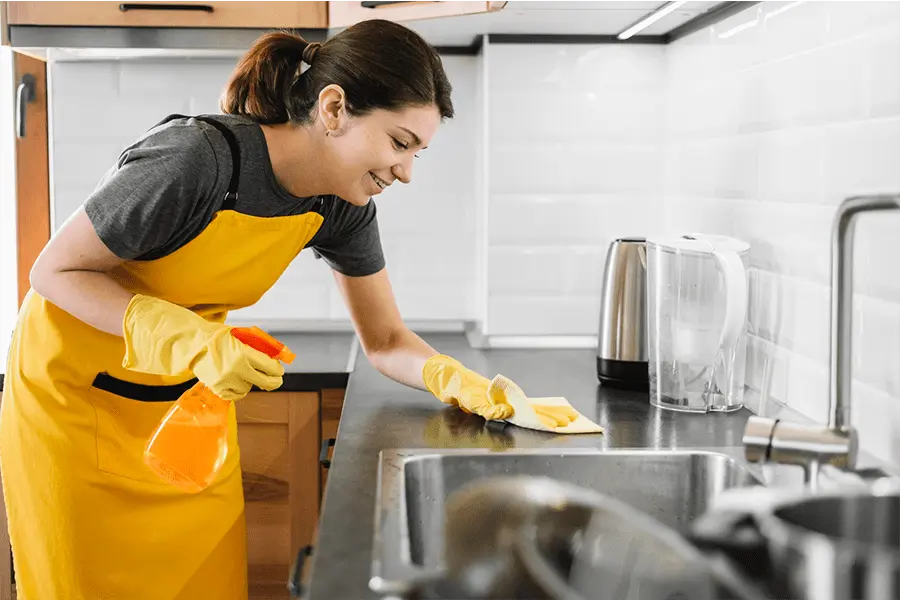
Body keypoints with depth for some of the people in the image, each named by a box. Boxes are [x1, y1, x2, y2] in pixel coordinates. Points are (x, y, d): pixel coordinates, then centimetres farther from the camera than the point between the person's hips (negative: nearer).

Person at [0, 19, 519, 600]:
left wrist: (453, 377, -21)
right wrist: (192, 341, -33)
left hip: (193, 390, 5)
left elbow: (385, 340, 0)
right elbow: (56, 270, -22)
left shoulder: (344, 208, -10)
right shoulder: (195, 160, -31)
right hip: (76, 392, -5)